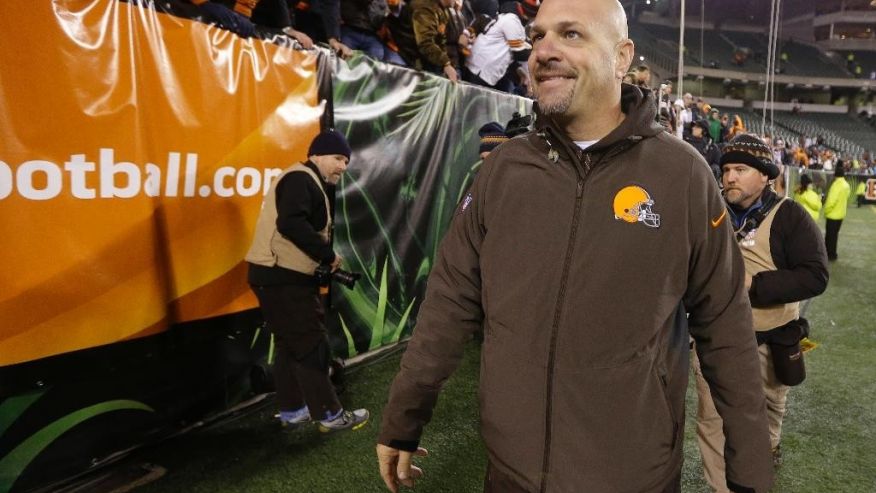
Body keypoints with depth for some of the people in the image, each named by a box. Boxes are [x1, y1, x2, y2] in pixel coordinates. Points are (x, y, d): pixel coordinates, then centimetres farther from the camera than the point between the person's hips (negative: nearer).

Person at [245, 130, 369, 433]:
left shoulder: (307, 182, 21)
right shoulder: (301, 179, -13)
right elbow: (291, 224, -28)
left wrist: (322, 260, 7)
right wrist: (328, 255, -21)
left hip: (280, 276, 11)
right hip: (283, 278, -11)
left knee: (291, 345, 16)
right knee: (311, 345, -4)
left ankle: (292, 411, 26)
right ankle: (330, 415, 5)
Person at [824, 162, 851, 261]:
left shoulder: (836, 184, -21)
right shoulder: (846, 185, 6)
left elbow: (831, 201, -26)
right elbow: (846, 199, 15)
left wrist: (826, 211, -12)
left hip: (833, 214, -8)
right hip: (840, 214, 8)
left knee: (830, 235, 0)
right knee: (834, 234, 17)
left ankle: (830, 255, 5)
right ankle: (832, 254, 24)